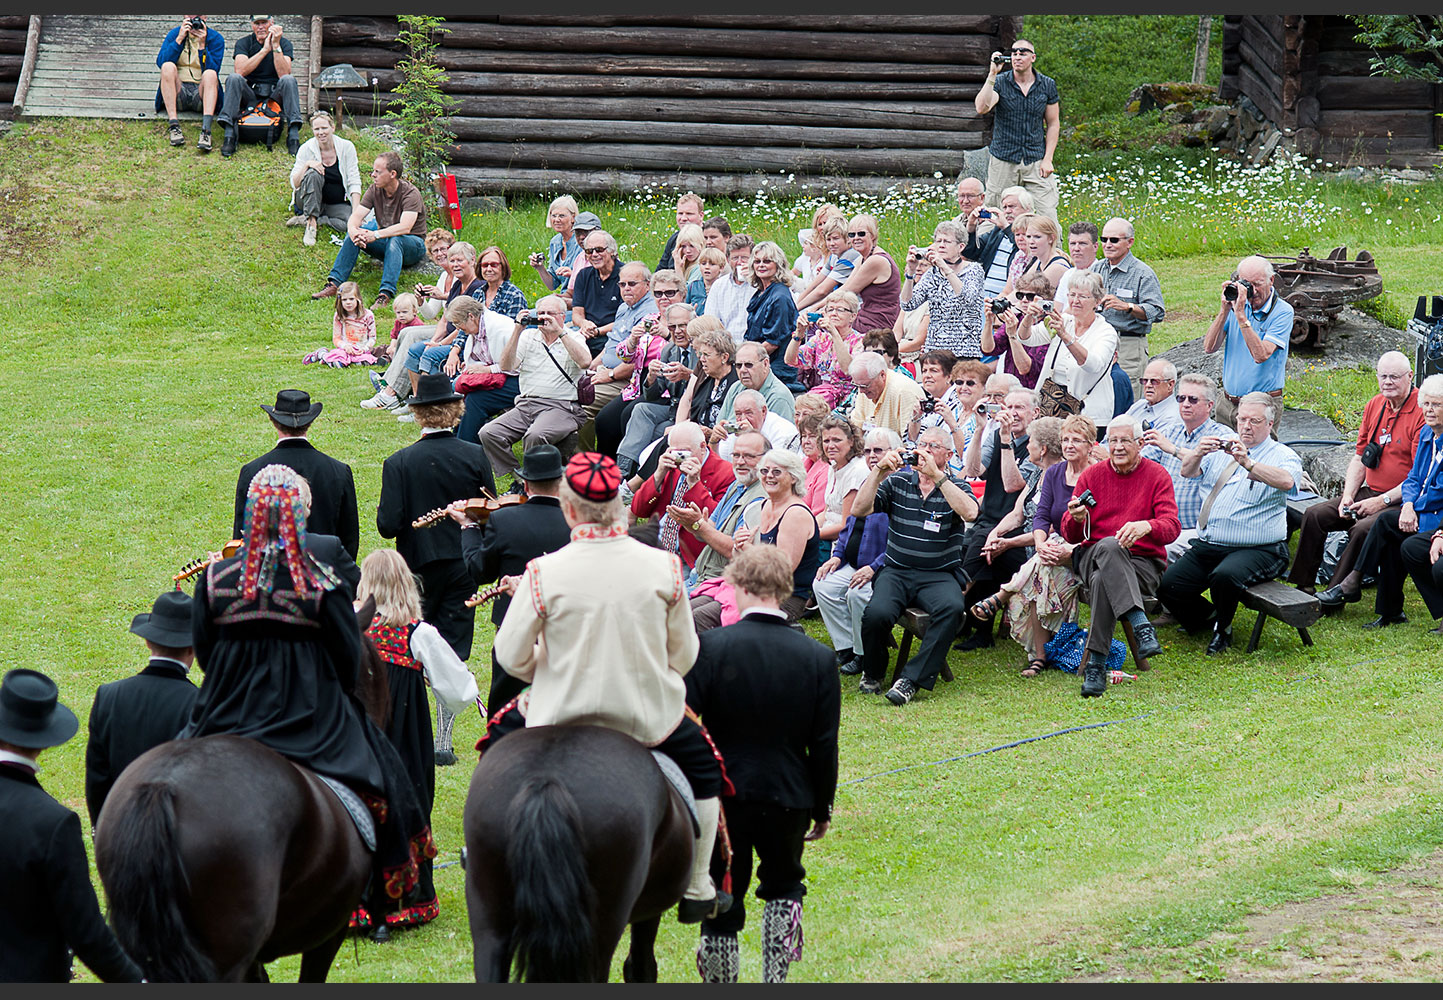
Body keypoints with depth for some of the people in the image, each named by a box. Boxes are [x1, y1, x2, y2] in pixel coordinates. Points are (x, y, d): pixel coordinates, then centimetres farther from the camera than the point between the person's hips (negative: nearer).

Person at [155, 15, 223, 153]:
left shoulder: (215, 38, 5)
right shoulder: (174, 34, 10)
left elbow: (213, 70, -8)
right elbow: (160, 62, -6)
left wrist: (202, 45, -17)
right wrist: (179, 39, -12)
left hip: (201, 92, -1)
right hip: (178, 92, 1)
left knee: (210, 74, -30)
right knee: (168, 67, -25)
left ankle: (206, 130, -48)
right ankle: (173, 126, -38)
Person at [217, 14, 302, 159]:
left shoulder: (284, 43, 1)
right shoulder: (243, 43, 2)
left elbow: (283, 74, -15)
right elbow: (240, 71, -17)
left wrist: (276, 46, -22)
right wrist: (265, 50, -19)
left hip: (274, 95, 0)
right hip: (250, 95, 0)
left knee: (288, 80, -29)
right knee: (233, 78, -27)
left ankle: (293, 136, -39)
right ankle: (229, 135, -36)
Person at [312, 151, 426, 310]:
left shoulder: (410, 193, -20)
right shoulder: (375, 190, -3)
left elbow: (405, 227, -34)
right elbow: (355, 217, -11)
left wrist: (375, 235, -45)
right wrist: (353, 231, -36)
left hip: (414, 245, -5)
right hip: (385, 244, 5)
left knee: (395, 240, -39)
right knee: (355, 234, -20)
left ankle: (386, 294, -53)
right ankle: (334, 283, -28)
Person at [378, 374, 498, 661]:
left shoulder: (398, 463, -14)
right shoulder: (476, 457, -9)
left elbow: (388, 526, -15)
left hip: (419, 565, -1)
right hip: (464, 567, 1)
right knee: (454, 646, 6)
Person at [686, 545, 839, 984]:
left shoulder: (709, 647, -13)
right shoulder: (818, 658, -6)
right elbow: (824, 746, -2)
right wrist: (823, 810, 10)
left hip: (722, 796, -2)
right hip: (789, 799, 2)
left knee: (721, 907, 11)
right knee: (783, 887, 25)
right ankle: (775, 979, 16)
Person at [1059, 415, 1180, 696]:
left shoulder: (1157, 476, 5)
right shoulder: (1092, 475, 12)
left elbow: (1171, 527, -10)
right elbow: (1070, 535, 7)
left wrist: (1145, 527, -33)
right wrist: (1076, 518, -19)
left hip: (1143, 562, -1)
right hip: (1092, 556, 1)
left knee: (1102, 581, -37)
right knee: (1109, 547, -38)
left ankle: (1096, 664, -39)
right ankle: (1142, 626, -49)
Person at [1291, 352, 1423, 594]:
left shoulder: (1422, 412, -14)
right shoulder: (1375, 406, 10)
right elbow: (1360, 458, 16)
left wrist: (1383, 501, -19)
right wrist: (1348, 496, 0)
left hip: (1403, 501, -8)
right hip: (1371, 492, 8)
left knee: (1363, 529, -32)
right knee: (1314, 515, -5)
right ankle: (1302, 586, 1)